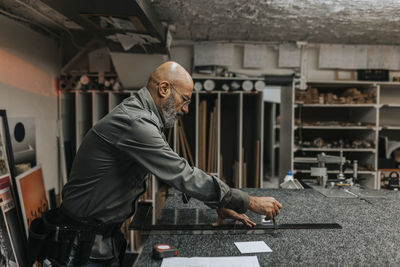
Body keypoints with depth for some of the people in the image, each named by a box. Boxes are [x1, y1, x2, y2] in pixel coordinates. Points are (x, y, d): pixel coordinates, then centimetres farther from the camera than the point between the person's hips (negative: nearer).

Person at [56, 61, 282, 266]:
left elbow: (177, 170, 6)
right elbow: (184, 176, -29)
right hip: (86, 239, -9)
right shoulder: (134, 122, -28)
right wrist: (250, 202, -21)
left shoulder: (143, 117, 5)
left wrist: (220, 205, 0)